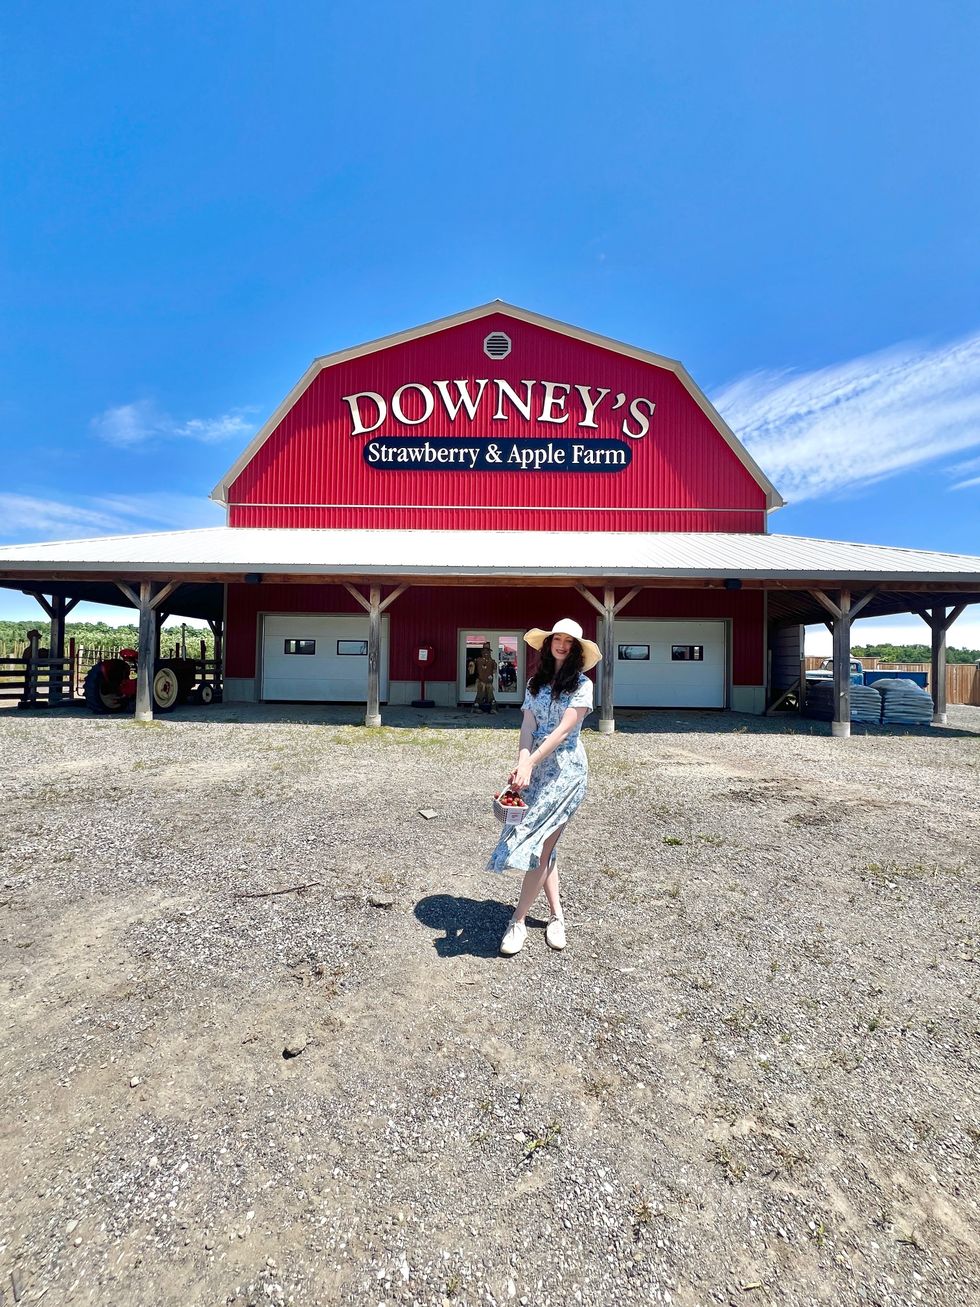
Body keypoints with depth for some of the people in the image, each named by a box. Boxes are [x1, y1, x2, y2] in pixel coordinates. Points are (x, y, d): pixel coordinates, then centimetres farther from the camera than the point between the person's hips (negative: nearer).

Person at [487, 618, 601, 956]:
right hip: (536, 767, 5)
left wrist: (530, 762, -23)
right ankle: (557, 915, 25)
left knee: (539, 843, -6)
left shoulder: (581, 684, -5)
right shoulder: (536, 682, 9)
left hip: (565, 768, -5)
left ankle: (518, 921, 5)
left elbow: (564, 729, -15)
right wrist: (522, 763, -19)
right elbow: (527, 725, -2)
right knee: (545, 844, 11)